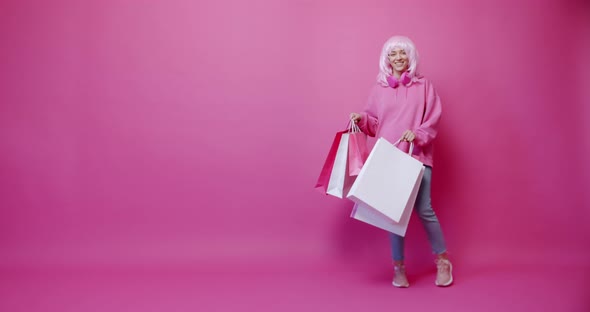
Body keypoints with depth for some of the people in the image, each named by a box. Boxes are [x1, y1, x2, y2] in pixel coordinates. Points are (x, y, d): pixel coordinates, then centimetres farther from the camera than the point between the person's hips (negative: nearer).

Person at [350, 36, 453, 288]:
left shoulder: (424, 85, 5)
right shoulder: (379, 88, 9)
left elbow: (433, 121, 0)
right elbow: (374, 124, 13)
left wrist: (417, 135, -17)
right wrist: (362, 119, -7)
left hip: (418, 156, -2)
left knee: (424, 209, -6)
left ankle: (442, 260, 16)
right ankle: (398, 266, 16)